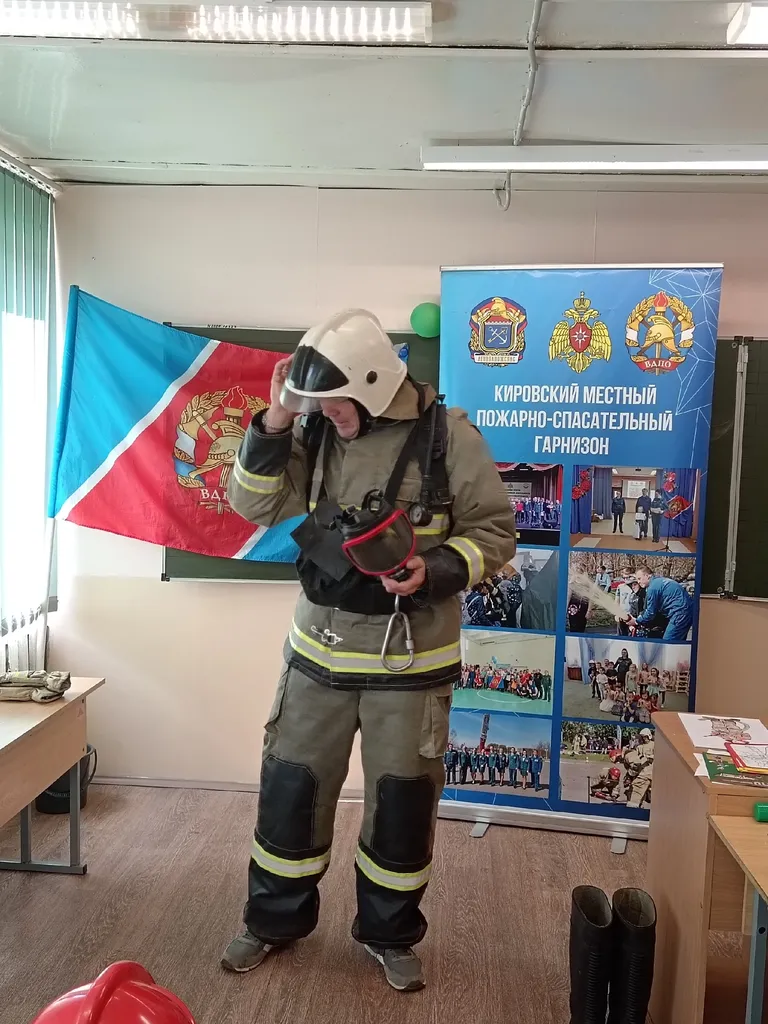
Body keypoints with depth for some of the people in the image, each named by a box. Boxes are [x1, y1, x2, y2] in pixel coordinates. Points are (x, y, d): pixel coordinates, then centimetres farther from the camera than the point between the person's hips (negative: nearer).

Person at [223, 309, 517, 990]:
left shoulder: (447, 436, -12)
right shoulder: (316, 430, -1)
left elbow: (495, 530, -7)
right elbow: (256, 506, -2)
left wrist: (436, 571, -24)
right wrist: (274, 425, -15)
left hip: (410, 655, -3)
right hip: (319, 645, 3)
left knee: (402, 800, 11)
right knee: (291, 785, 12)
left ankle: (390, 934, 36)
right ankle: (276, 921, 37)